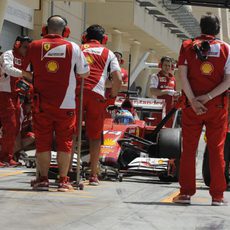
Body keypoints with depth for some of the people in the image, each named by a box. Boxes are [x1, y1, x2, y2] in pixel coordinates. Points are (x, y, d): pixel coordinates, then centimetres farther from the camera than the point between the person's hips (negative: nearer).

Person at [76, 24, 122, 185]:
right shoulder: (108, 53, 19)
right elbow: (118, 79, 7)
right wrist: (113, 96, 22)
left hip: (75, 91, 1)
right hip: (96, 94, -1)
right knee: (95, 136, 9)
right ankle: (94, 175, 9)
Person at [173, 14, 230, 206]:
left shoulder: (187, 46, 4)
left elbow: (183, 75, -5)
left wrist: (193, 101, -9)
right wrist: (208, 97, -10)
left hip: (192, 105, 0)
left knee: (189, 149, 6)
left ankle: (186, 192, 5)